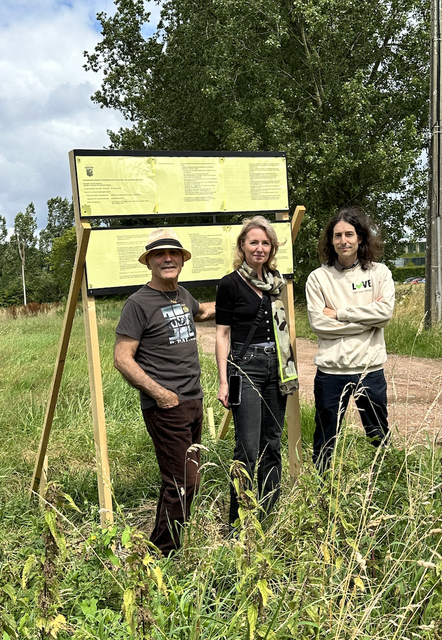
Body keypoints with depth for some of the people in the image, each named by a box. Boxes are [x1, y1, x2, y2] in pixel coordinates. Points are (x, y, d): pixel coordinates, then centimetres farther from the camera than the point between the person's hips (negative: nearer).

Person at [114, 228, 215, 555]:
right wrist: (158, 392, -18)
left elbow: (202, 311, 37)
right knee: (182, 483, -7)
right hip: (165, 406, -8)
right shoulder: (139, 303, -10)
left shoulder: (183, 295, 12)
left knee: (187, 479, 14)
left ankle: (169, 547, 31)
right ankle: (161, 555, 13)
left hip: (194, 402, 8)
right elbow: (122, 358, -12)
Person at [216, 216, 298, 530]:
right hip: (245, 366, -5)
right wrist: (223, 380, -9)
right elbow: (223, 334, -4)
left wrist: (293, 368, 16)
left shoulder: (277, 281, 12)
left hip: (277, 367, 6)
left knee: (272, 444, 11)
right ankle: (237, 522, 7)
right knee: (248, 449, -7)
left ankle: (270, 515, 24)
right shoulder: (230, 284, -3)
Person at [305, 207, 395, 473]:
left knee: (381, 440, 15)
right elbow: (318, 323, -11)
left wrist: (340, 313, -11)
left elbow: (386, 311, -11)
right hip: (331, 371, 0)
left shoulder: (379, 272, 4)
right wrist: (368, 316, -10)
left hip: (370, 369, 1)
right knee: (324, 442, 12)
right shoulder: (318, 278, 0)